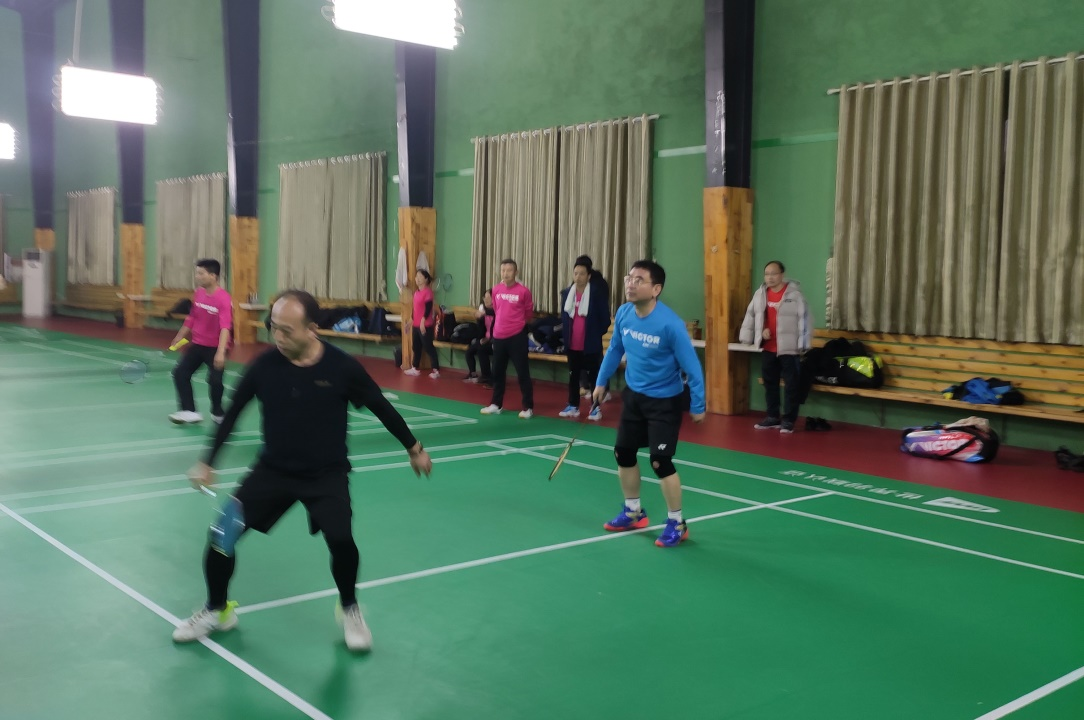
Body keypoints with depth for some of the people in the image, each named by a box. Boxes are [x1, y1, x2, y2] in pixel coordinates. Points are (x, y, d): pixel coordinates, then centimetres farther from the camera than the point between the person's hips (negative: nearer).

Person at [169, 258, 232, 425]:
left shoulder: (223, 299, -23)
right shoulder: (198, 293, 0)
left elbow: (225, 327, -32)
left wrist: (220, 352, -42)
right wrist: (179, 337, 21)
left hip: (214, 347, -7)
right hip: (197, 344, 7)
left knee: (215, 380, -11)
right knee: (180, 372, 2)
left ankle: (217, 413, 15)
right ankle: (189, 411, 9)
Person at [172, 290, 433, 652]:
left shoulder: (342, 367, -16)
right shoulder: (264, 365, -12)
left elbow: (381, 407, -1)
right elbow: (232, 413, 3)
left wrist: (414, 448, 8)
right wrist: (207, 462, 5)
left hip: (327, 474, -2)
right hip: (273, 469, 3)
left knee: (339, 538, -25)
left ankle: (349, 609, 6)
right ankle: (217, 610, 24)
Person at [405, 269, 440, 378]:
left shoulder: (428, 291, -13)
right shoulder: (416, 292, 14)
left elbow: (428, 308, -19)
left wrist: (423, 321, -23)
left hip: (426, 325, -9)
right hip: (416, 324, 9)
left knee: (429, 347, -6)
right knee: (416, 347, 16)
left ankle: (436, 370, -2)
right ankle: (414, 368, 27)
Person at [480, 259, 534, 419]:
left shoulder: (523, 291, -9)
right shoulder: (496, 290, 5)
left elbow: (529, 313, 3)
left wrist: (516, 323, 9)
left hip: (517, 336, -5)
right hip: (498, 336, 5)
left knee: (523, 372, -2)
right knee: (497, 372, 13)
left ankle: (528, 407, 5)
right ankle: (496, 404, 25)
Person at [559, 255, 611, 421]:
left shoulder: (597, 293, -13)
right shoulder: (566, 293, 2)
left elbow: (605, 318, -8)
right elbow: (563, 316, 11)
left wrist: (597, 334, -4)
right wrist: (565, 334, 6)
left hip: (590, 344, -5)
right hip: (572, 344, 5)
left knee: (593, 375, 6)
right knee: (573, 375, 15)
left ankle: (596, 407, 17)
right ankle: (573, 406, 26)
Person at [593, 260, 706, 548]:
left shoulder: (670, 324, -28)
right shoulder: (623, 314, -10)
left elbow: (692, 367, -19)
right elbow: (614, 349, 9)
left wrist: (697, 406, -15)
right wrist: (601, 381, 13)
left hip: (665, 401, -6)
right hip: (634, 395, 7)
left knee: (660, 461, -9)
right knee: (623, 453, 13)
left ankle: (677, 523, 11)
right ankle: (633, 512, 33)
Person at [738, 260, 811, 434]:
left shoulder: (794, 294, -11)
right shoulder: (760, 294, 5)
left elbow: (804, 319, -11)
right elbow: (750, 316, 14)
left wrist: (802, 345, -12)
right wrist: (754, 334, 7)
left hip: (789, 348, -6)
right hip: (768, 348, 6)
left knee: (791, 385, -1)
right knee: (769, 383, 13)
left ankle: (788, 420, 7)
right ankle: (773, 417, 25)